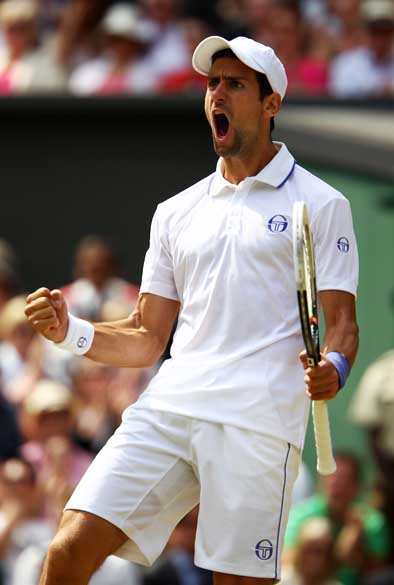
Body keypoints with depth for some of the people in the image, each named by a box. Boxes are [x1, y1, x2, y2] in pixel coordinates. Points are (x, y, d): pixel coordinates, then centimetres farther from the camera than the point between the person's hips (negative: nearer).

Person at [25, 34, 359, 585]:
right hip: (165, 409, 4)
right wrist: (71, 330, 4)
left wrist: (334, 366, -19)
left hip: (257, 424, -4)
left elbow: (342, 322, 4)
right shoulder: (175, 213, 22)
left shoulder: (320, 204, 8)